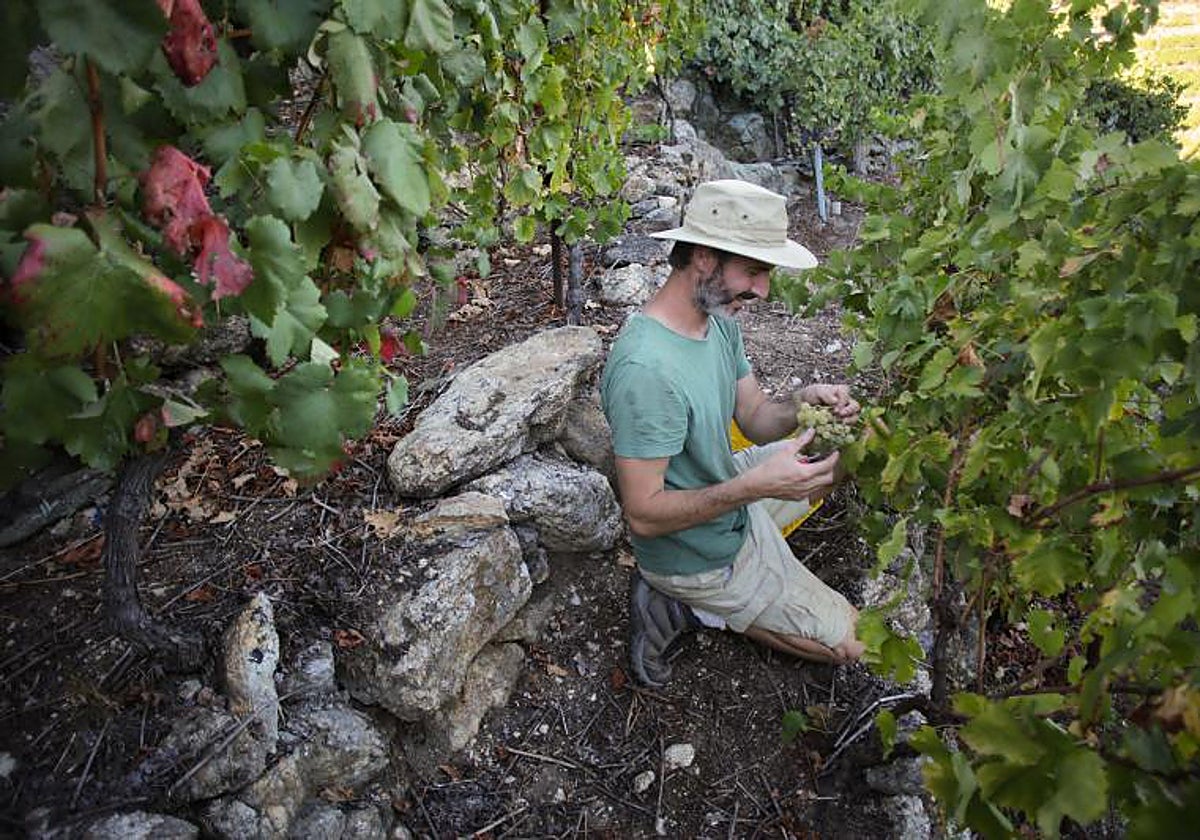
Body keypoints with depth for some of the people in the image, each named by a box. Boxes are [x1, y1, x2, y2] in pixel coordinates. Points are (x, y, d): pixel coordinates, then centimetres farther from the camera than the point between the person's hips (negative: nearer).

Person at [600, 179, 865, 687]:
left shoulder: (719, 319, -4)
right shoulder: (645, 368, -35)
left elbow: (756, 420, 2)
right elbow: (643, 515, -31)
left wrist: (801, 402, -18)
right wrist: (756, 484, -37)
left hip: (728, 499, 8)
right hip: (698, 557, -8)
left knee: (840, 452, 21)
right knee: (848, 643, 3)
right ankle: (685, 605, 4)